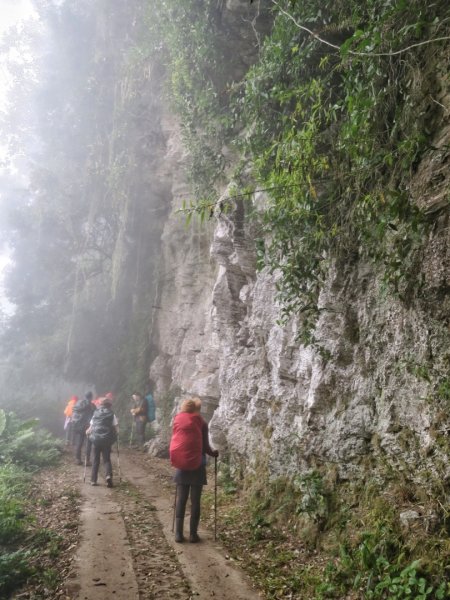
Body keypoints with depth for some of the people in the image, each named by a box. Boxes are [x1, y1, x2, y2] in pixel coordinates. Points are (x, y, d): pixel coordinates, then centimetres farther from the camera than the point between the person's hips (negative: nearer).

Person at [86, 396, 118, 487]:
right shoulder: (111, 414, 2)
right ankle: (108, 475, -17)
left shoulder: (95, 414, 6)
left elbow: (91, 427, 5)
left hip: (95, 439, 1)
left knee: (96, 460, 14)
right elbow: (116, 428, -3)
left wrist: (88, 432, 25)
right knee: (107, 459, 8)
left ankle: (93, 480, 12)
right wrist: (114, 436, 16)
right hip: (107, 440, -1)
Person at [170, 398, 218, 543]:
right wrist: (213, 453, 15)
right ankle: (193, 534, 8)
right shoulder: (201, 422, -5)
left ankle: (178, 533, 10)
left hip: (181, 465, 3)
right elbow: (205, 446, -5)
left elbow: (175, 442, 9)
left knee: (181, 499, 9)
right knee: (195, 500, 5)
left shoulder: (177, 421, 3)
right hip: (197, 465, -3)